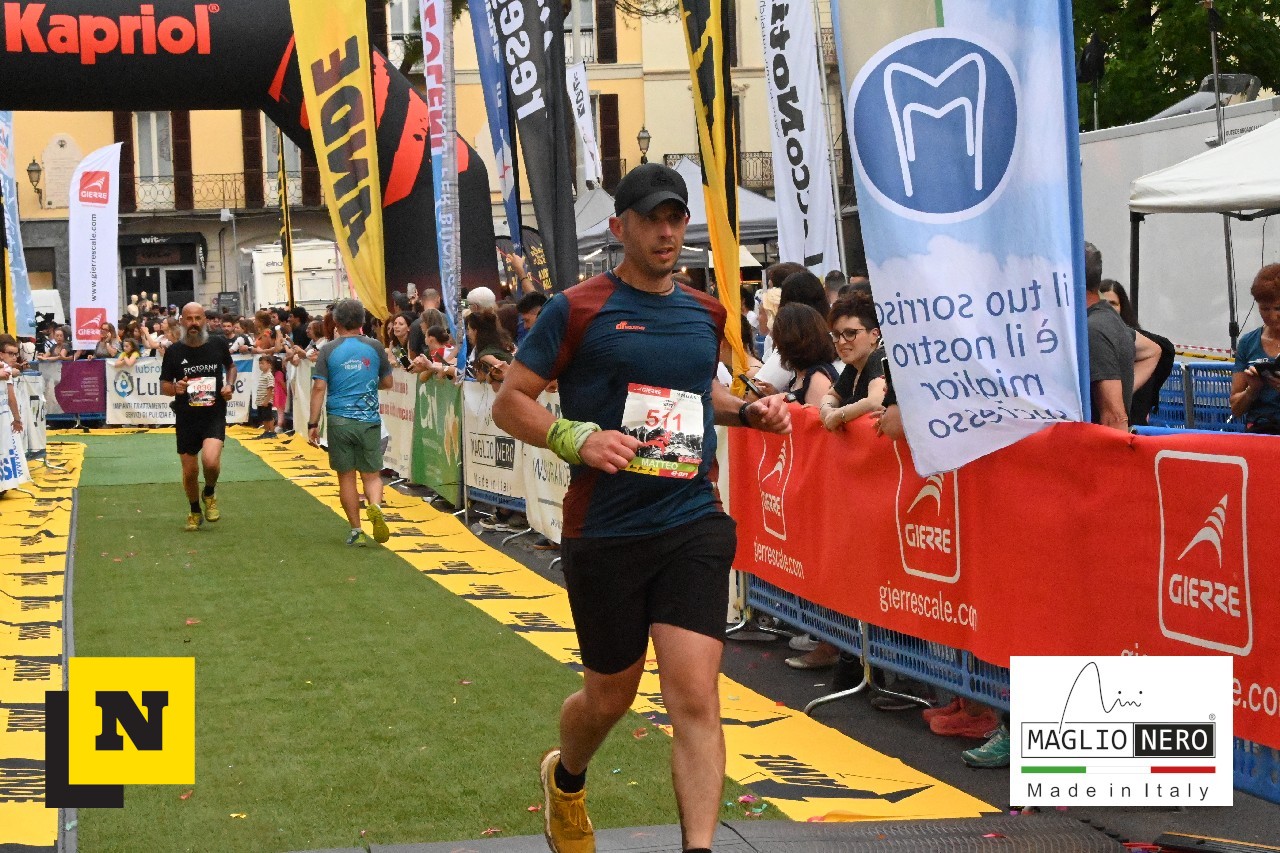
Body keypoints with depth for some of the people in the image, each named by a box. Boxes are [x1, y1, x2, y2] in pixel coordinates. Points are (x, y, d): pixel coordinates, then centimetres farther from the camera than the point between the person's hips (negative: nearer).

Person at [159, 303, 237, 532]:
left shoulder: (218, 344, -1)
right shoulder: (174, 351, -3)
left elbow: (231, 366, 20)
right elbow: (163, 386, 5)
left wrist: (229, 385, 0)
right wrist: (175, 388, -18)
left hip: (215, 416, -1)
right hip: (186, 418, 1)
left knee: (211, 461, -24)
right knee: (190, 471, 8)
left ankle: (209, 494, 8)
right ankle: (195, 512, 34)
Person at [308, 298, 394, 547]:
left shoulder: (328, 350, -3)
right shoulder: (375, 348, 2)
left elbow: (319, 388, -7)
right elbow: (387, 383, 11)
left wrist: (313, 424, -3)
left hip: (339, 421, -1)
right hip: (369, 421, 1)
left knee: (346, 477, 9)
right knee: (372, 475, 9)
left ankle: (356, 531, 12)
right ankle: (375, 506, -22)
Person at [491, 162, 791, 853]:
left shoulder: (706, 315, 10)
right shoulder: (577, 310, -5)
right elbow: (508, 403, -4)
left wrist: (750, 411, 10)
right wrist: (575, 438, -20)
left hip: (694, 526, 3)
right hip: (605, 532, -2)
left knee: (695, 698, -11)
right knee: (610, 696, 14)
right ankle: (565, 780, 47)